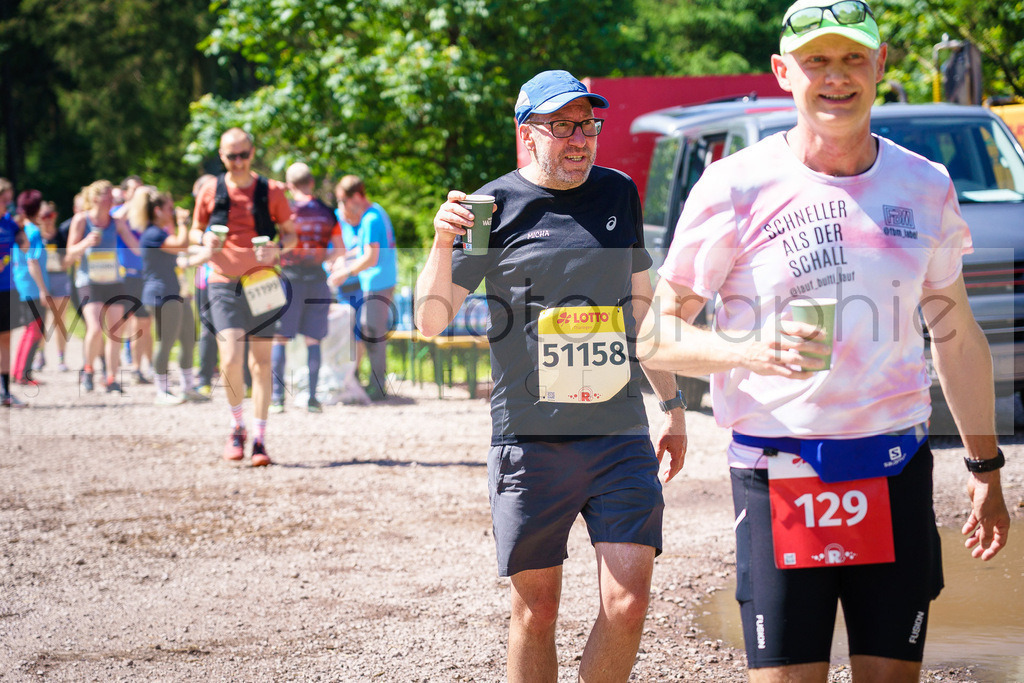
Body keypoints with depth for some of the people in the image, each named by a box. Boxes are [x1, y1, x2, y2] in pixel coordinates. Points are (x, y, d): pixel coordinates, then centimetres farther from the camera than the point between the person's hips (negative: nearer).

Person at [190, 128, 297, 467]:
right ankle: (237, 428, 7)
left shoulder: (270, 191, 2)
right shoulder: (210, 192, 4)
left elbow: (291, 233, 9)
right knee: (231, 359, -14)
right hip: (223, 285, 0)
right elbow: (195, 231, 16)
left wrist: (278, 248, -13)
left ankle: (259, 439, 10)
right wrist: (204, 239, -8)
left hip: (260, 284, 0)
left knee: (261, 362, 2)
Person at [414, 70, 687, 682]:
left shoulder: (620, 194, 11)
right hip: (530, 440, -2)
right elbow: (432, 321, -1)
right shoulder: (496, 206, 0)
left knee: (628, 605, -7)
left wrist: (673, 405, 22)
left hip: (621, 432, 3)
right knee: (536, 611, 3)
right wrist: (443, 246, -19)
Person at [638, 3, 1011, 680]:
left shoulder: (925, 186, 7)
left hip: (897, 471, 3)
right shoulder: (737, 187, -4)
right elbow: (658, 335, -4)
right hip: (778, 477, -3)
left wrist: (986, 469, 19)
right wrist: (751, 352, -22)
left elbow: (957, 336, 18)